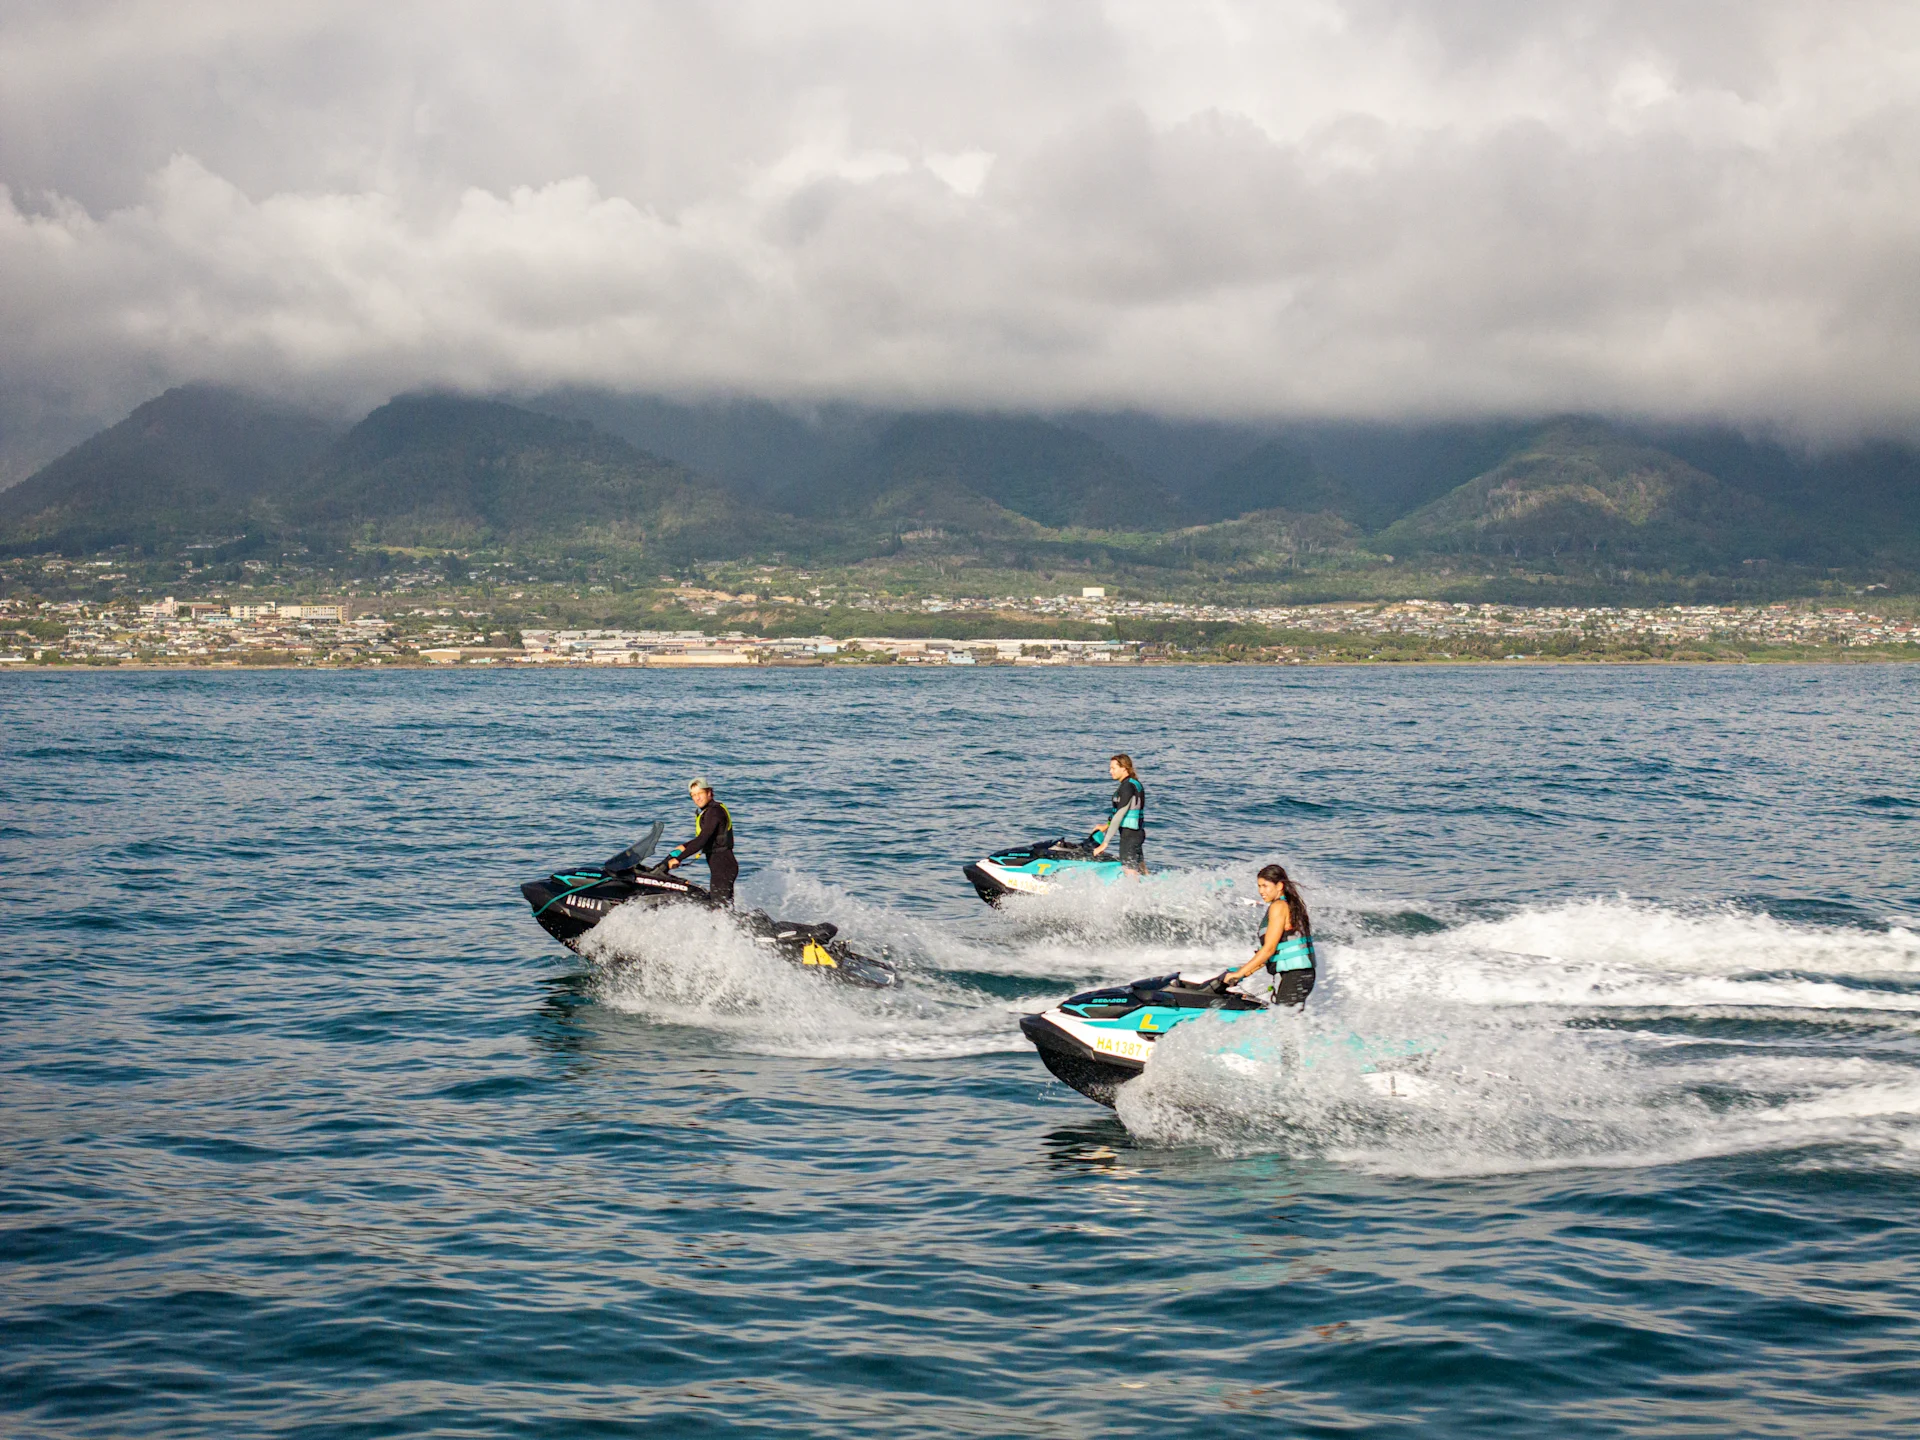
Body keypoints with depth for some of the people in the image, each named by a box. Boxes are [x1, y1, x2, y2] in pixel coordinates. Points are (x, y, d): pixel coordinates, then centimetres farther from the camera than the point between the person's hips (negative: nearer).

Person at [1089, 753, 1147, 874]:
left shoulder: (1127, 787, -17)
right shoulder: (1135, 783, 13)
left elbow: (1119, 816, -22)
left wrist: (1105, 843, -22)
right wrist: (1107, 826, 29)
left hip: (1129, 834, -10)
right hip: (1138, 832, 10)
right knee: (1142, 873, 13)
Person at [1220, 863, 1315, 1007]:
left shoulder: (1279, 906, -11)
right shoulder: (1292, 905, 17)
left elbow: (1269, 949, -16)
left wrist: (1239, 973, -14)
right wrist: (1248, 971, 20)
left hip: (1292, 977, -10)